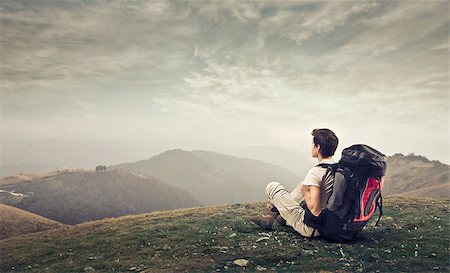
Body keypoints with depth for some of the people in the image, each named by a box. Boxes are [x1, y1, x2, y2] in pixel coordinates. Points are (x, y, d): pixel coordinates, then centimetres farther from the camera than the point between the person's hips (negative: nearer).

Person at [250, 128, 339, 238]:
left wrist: (306, 192, -10)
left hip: (311, 229, -8)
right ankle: (282, 217, 34)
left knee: (272, 187, -1)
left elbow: (315, 210, -28)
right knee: (303, 185, 26)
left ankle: (270, 217, 25)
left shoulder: (316, 172, -25)